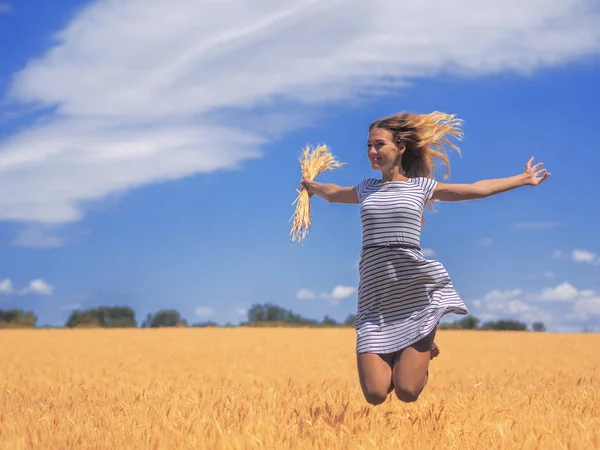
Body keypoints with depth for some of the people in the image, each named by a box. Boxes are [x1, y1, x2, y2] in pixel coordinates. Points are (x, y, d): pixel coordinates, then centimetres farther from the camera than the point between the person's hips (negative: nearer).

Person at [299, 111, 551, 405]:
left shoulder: (421, 186, 7)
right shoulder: (366, 189, 16)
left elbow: (478, 189, 11)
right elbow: (333, 193, 38)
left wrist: (523, 179, 13)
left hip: (417, 294, -2)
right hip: (376, 298, 3)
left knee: (407, 393, -9)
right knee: (375, 395, -9)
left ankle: (421, 349, 24)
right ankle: (397, 357, 25)